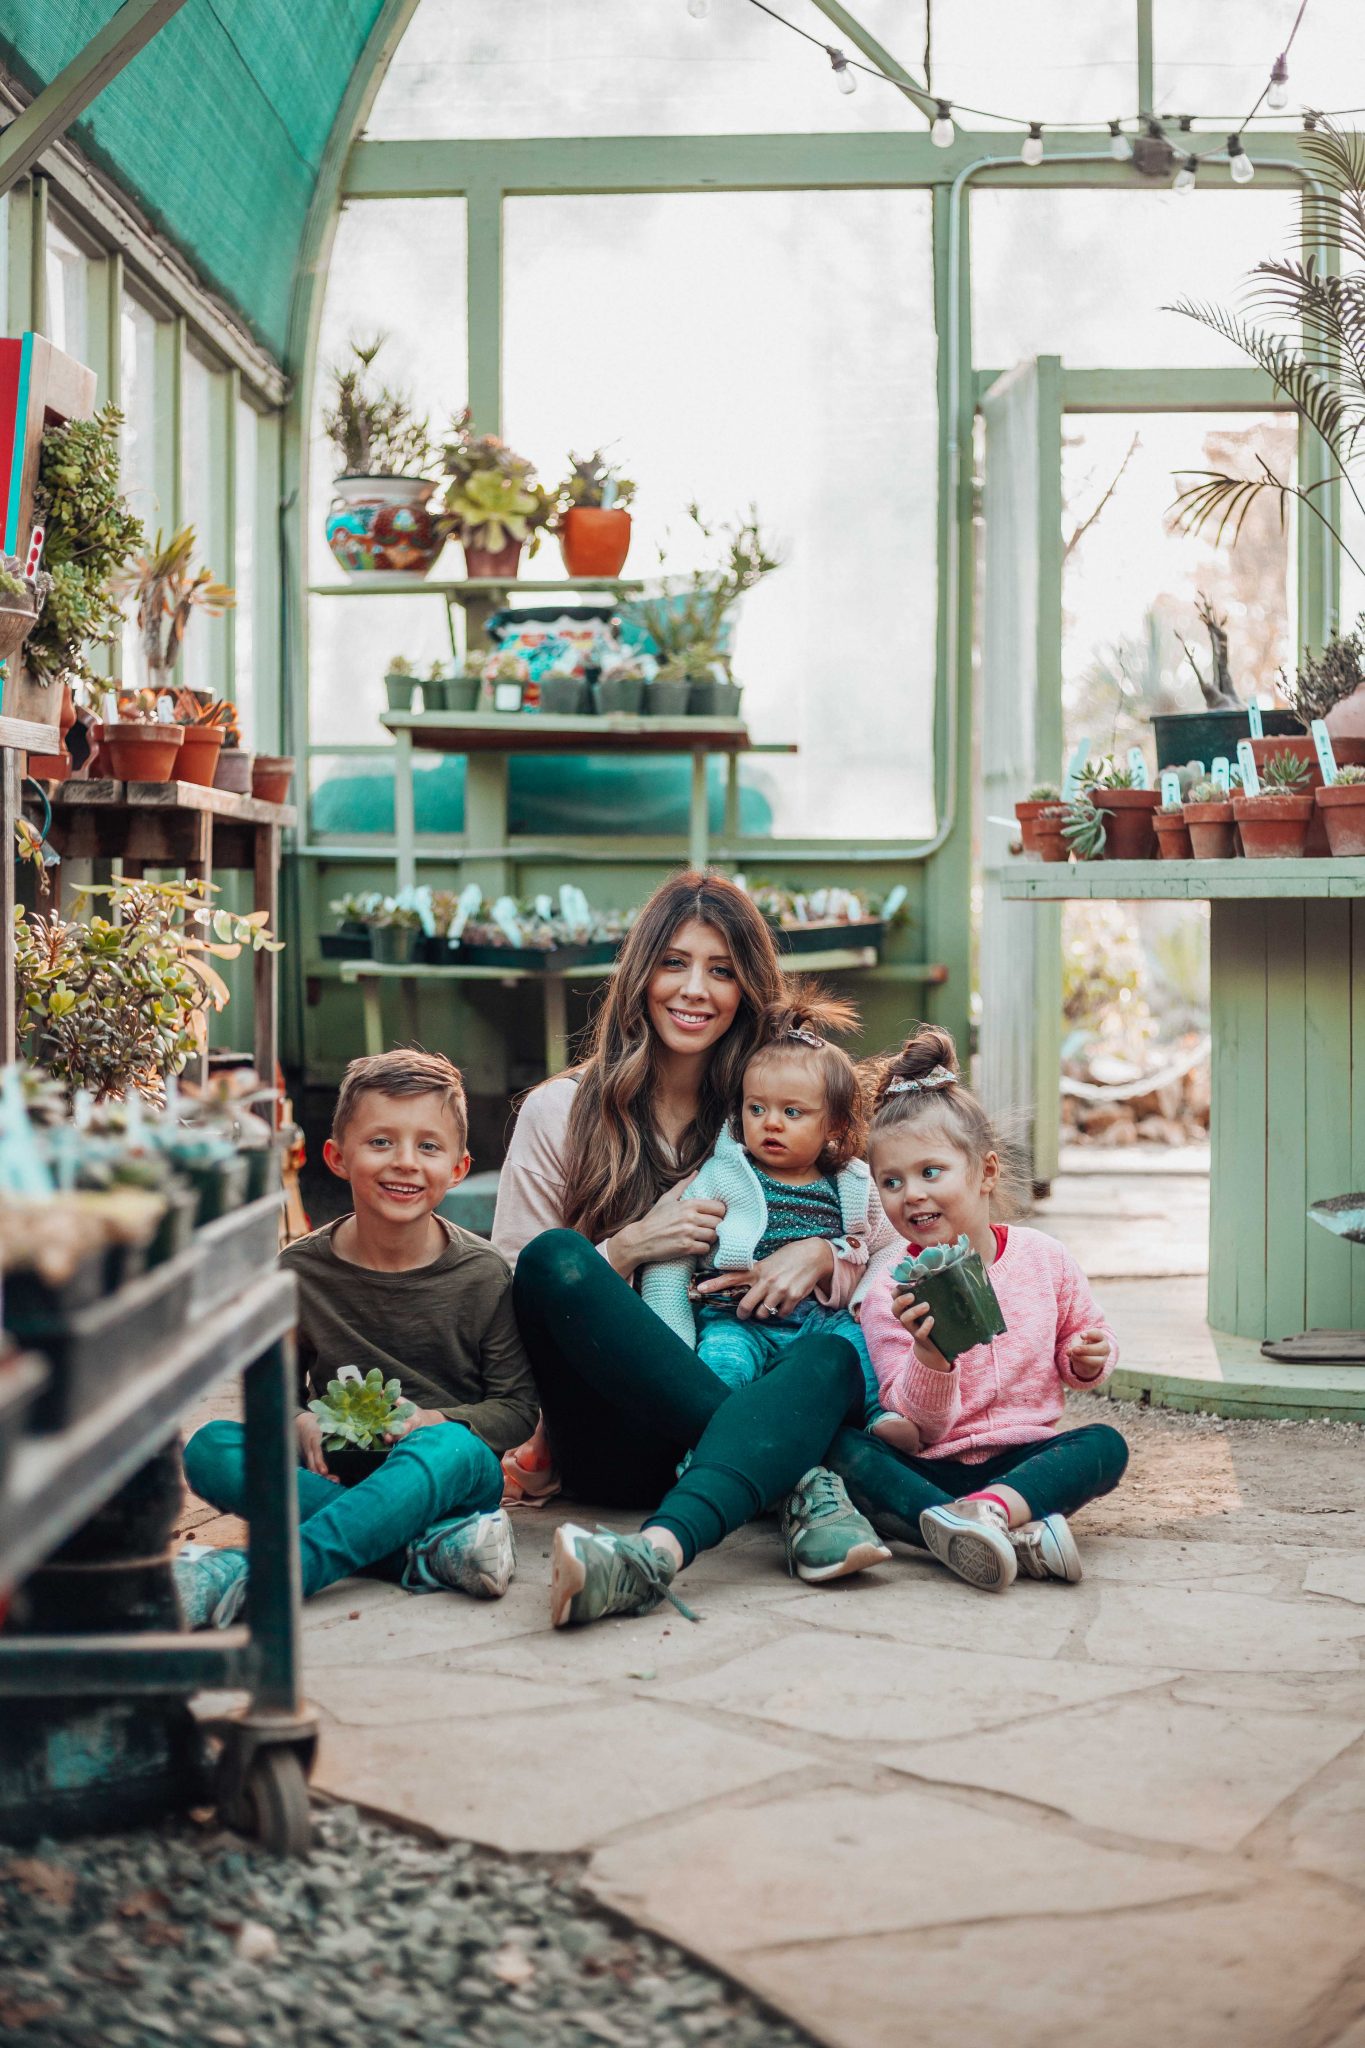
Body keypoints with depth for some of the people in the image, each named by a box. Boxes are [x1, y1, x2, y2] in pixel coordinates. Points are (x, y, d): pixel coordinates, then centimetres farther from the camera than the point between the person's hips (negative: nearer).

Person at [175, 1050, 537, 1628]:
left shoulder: (482, 1276, -1)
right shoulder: (298, 1272, 2)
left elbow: (517, 1404, 2)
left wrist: (443, 1422, -18)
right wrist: (299, 1424, -13)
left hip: (451, 1472, -2)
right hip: (336, 1475, 3)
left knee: (447, 1446, -39)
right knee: (209, 1448, -24)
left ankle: (249, 1577, -52)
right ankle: (427, 1547, -36)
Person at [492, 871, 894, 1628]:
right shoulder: (559, 1112, 7)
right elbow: (506, 1294, 2)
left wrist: (821, 1257, -12)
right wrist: (629, 1248, -13)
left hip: (719, 1418, 1)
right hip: (610, 1444, -1)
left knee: (834, 1352, -33)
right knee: (557, 1257, -29)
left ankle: (656, 1552, -58)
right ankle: (798, 1482, -34)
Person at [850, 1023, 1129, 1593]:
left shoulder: (1044, 1258, 4)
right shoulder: (889, 1297, -4)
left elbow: (1078, 1339, 21)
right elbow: (922, 1426, -10)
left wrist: (1087, 1359, -4)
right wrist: (930, 1358, -30)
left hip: (1024, 1461, 2)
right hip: (931, 1471, -2)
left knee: (1106, 1444, -25)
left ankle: (991, 1508, -48)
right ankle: (1020, 1536, -46)